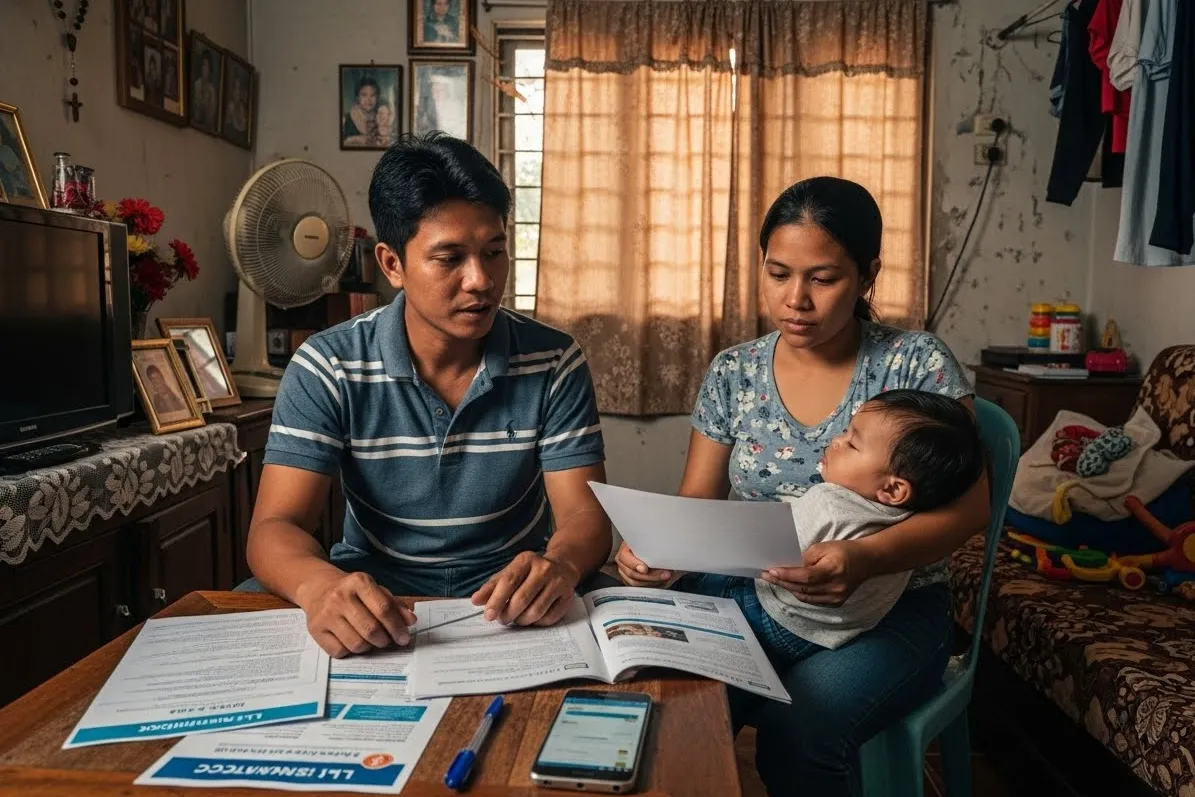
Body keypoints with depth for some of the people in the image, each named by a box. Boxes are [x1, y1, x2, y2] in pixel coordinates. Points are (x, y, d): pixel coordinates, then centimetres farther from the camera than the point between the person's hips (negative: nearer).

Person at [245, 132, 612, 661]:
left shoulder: (554, 363, -7)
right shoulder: (326, 369, -9)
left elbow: (585, 514, -10)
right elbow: (275, 528, -15)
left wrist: (560, 564, -36)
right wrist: (319, 584, -40)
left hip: (511, 606, 0)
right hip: (371, 608, 1)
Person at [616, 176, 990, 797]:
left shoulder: (916, 363, -7)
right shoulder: (733, 374, 3)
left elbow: (968, 505, -14)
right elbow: (696, 502, 4)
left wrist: (866, 559, -34)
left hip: (890, 610, -2)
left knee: (795, 730, -32)